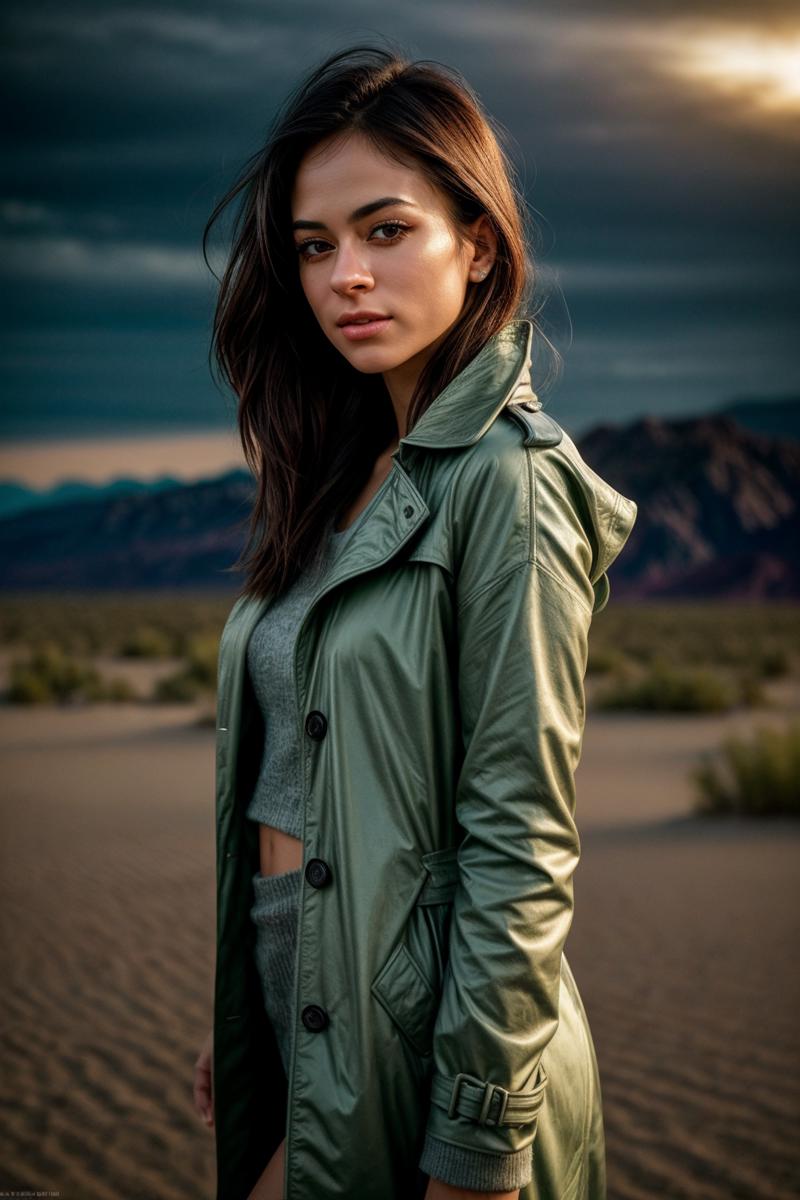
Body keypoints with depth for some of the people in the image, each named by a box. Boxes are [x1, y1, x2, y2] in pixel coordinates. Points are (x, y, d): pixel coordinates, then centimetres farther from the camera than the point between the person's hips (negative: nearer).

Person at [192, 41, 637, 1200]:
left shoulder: (507, 481, -17)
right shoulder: (345, 474, 7)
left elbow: (520, 854, -20)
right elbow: (289, 784, 10)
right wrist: (232, 1020, 12)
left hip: (415, 1023, -7)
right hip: (290, 996, 7)